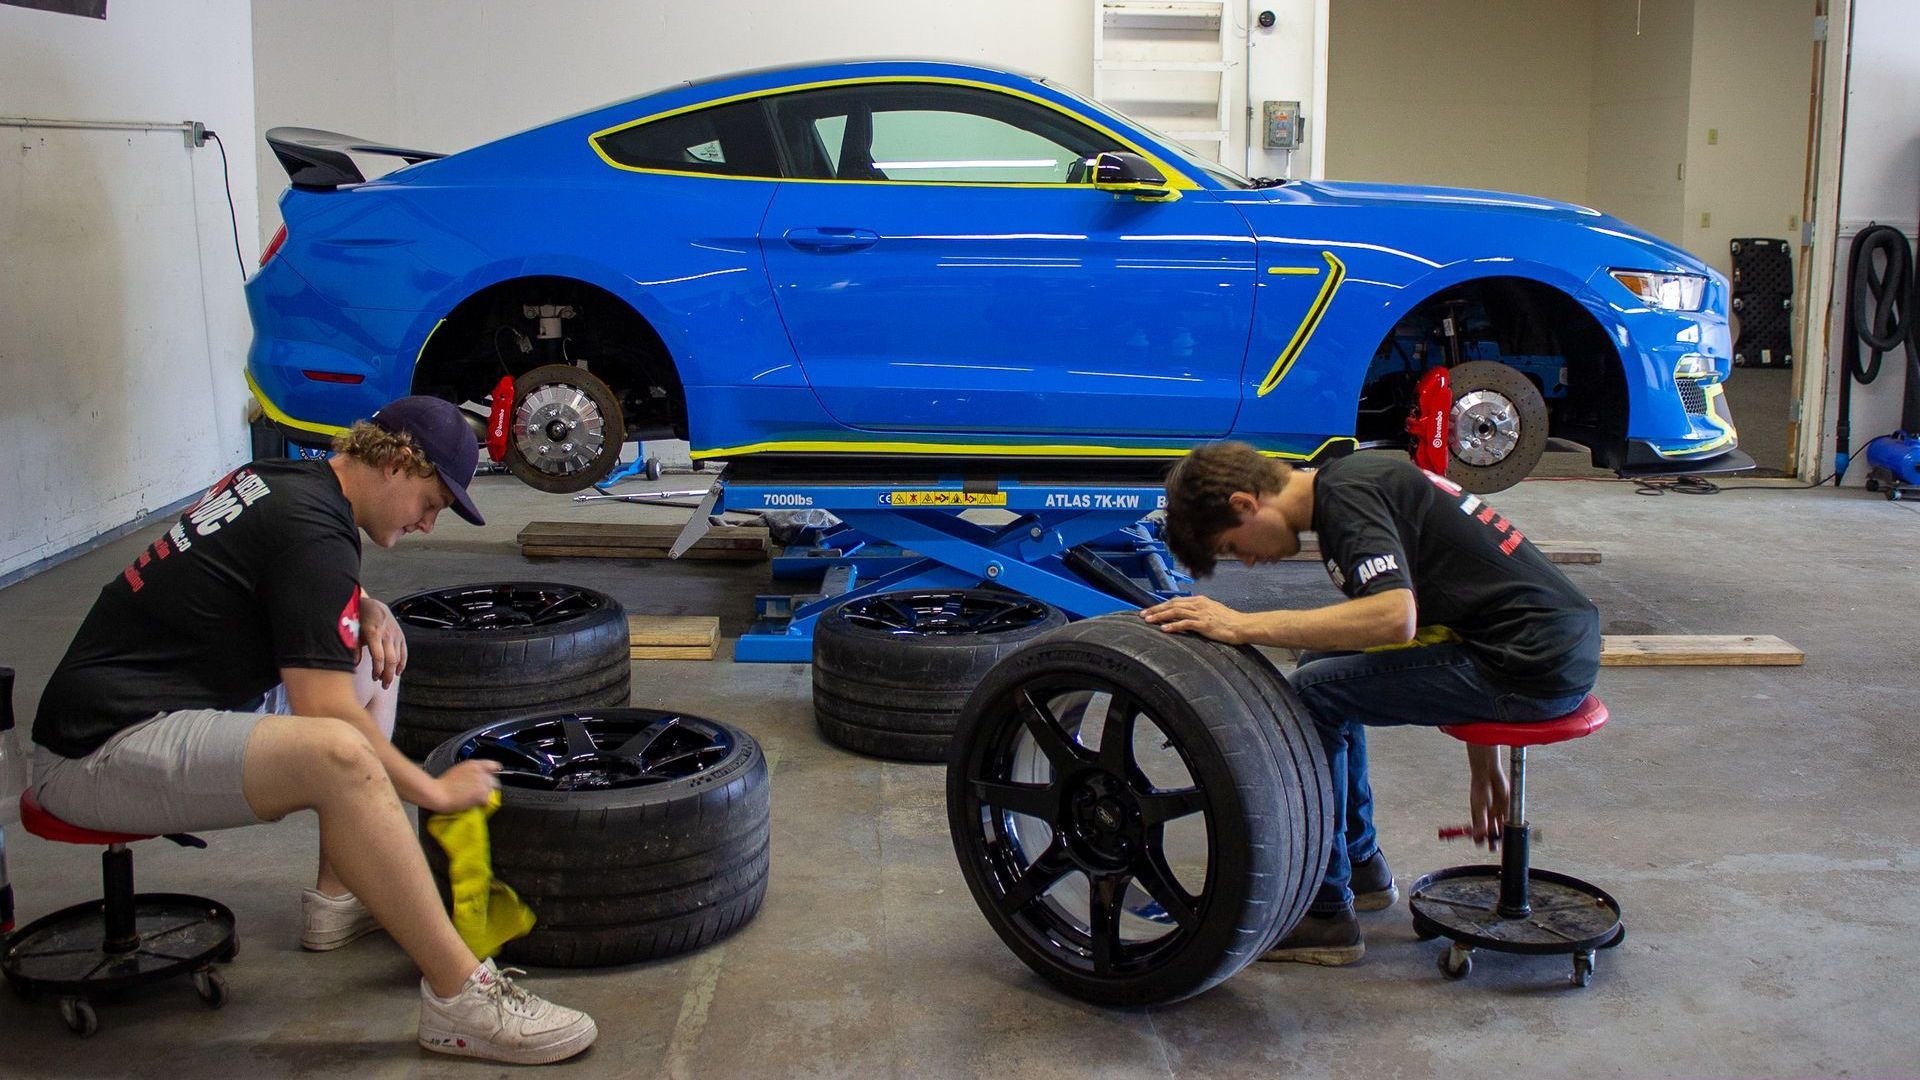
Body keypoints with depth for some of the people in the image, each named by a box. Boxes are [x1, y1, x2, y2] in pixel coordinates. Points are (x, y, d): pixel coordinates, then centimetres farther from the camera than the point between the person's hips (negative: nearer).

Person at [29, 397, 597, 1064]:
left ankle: (341, 898, 16)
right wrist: (435, 790, -10)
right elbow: (324, 716, -22)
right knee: (339, 757, -36)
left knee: (373, 659, 17)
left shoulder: (273, 482, 11)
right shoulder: (313, 527, -18)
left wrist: (366, 608, 11)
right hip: (101, 752, -11)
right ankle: (461, 997, -27)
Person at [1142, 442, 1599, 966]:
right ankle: (1361, 866, 29)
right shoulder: (1354, 481, 16)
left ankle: (1325, 913, 0)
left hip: (1533, 665, -10)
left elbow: (1395, 617, -31)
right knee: (1325, 666, 17)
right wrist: (1483, 769, 27)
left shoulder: (1346, 496, -14)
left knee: (1311, 697, -10)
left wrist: (1245, 626, -24)